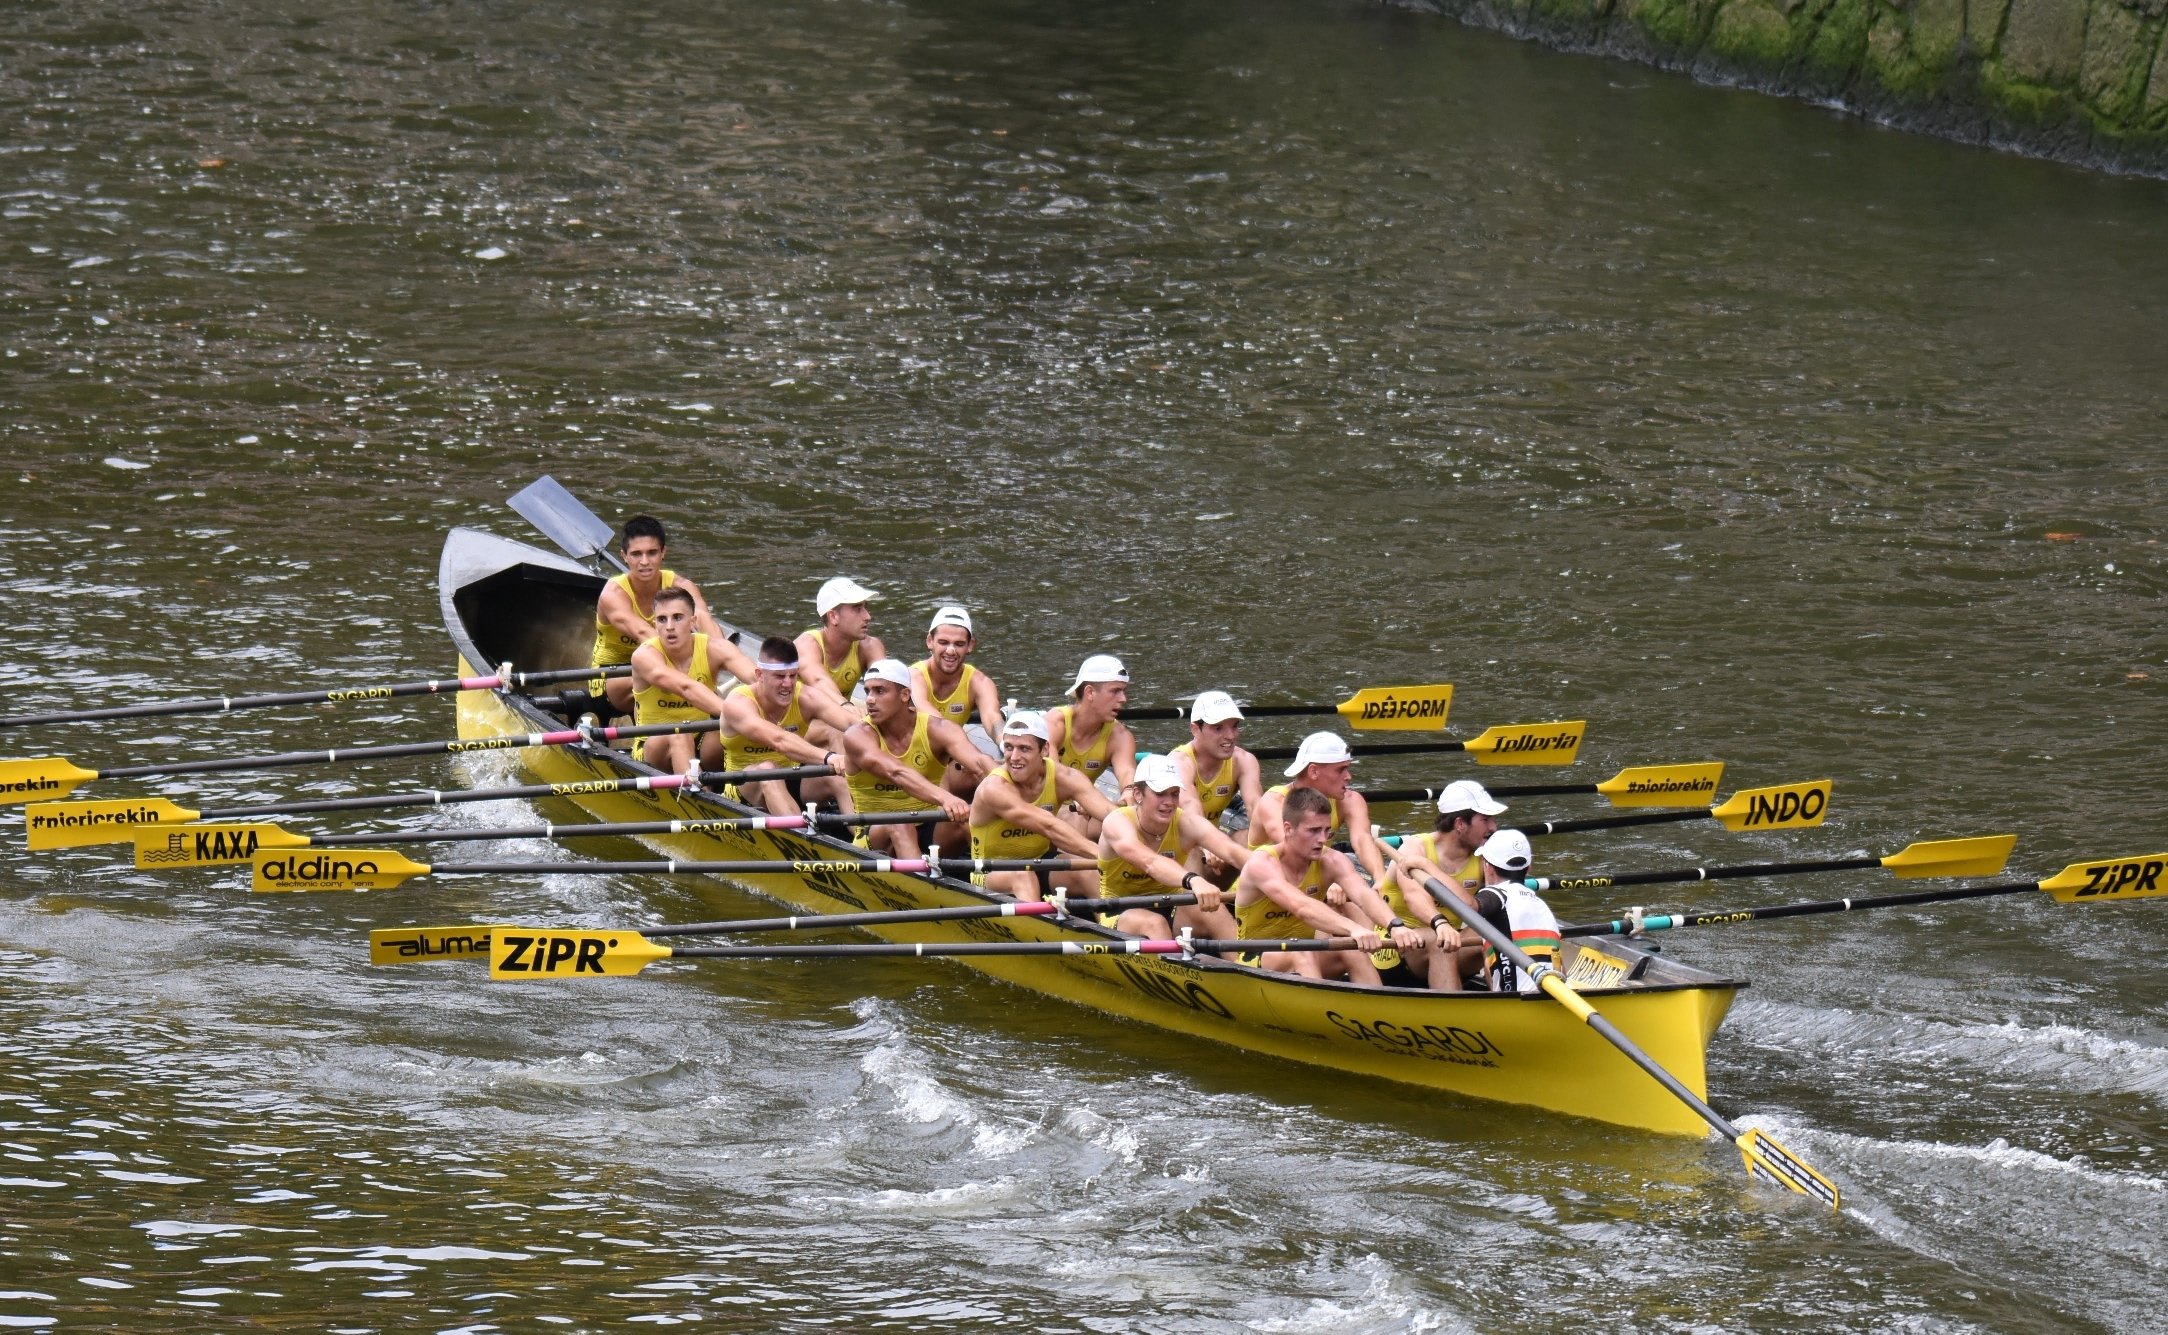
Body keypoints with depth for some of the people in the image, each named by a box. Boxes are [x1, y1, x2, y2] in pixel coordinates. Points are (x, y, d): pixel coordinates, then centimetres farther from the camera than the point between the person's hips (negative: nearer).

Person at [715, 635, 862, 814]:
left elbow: (850, 721, -27)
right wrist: (827, 757, -55)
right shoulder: (737, 703, -21)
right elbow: (778, 739, -40)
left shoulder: (805, 698, -10)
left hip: (790, 783, 4)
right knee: (767, 769, -36)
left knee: (837, 776, -24)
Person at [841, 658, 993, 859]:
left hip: (931, 835, 3)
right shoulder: (858, 735, -13)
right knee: (897, 824, -36)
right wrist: (945, 798, -50)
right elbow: (896, 773, -32)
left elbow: (978, 761, -25)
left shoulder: (935, 730, -6)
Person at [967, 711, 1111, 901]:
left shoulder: (1063, 778, -11)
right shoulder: (995, 788, -25)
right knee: (1022, 876, -37)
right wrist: (1099, 853, -48)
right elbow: (1048, 826, -38)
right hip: (993, 875, -5)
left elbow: (1109, 812, -24)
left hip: (1039, 868, 5)